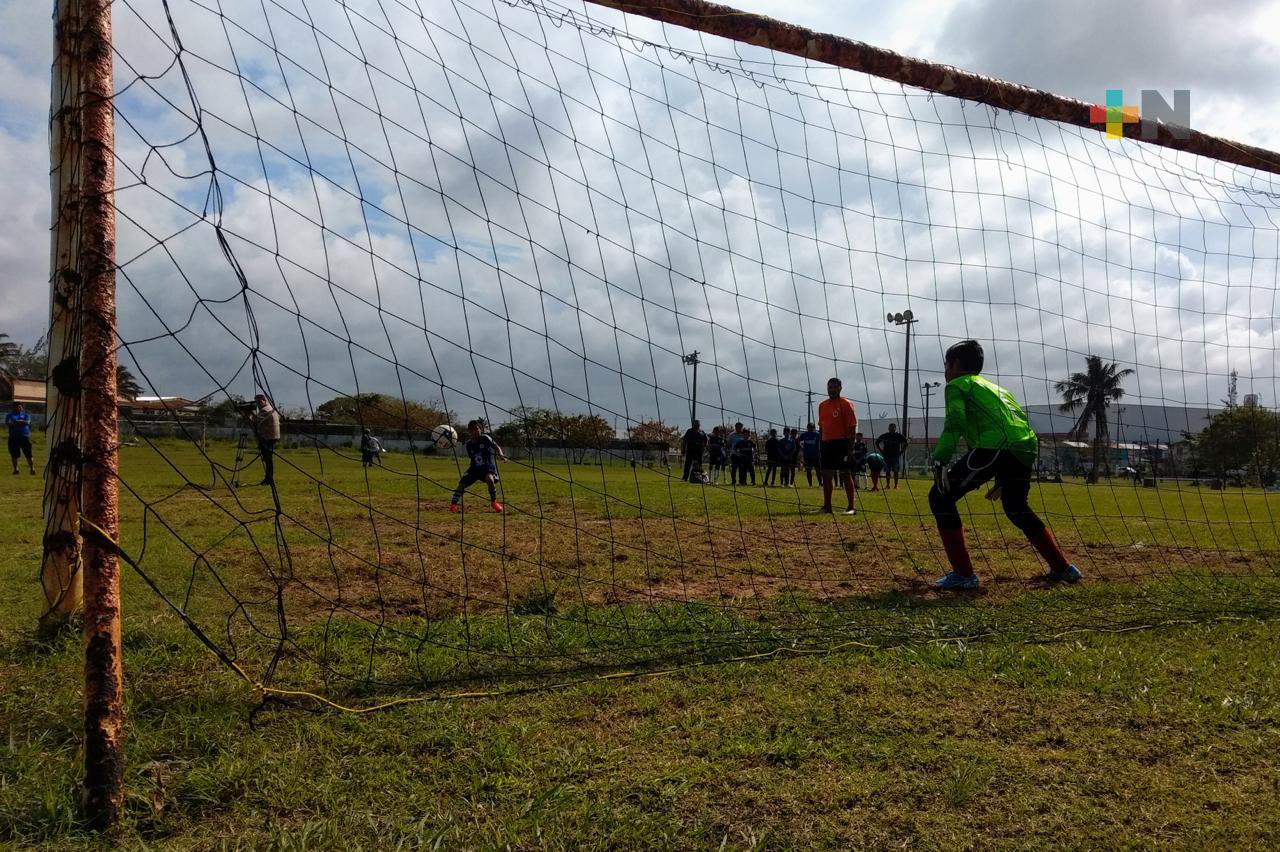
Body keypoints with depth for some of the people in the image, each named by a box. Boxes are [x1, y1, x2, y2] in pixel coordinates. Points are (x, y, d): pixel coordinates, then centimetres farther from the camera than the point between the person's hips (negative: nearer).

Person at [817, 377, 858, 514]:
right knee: (826, 475, 8)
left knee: (845, 474, -4)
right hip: (826, 444, 7)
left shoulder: (845, 404, -6)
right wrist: (820, 445, 14)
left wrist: (850, 447, -16)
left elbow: (852, 426, -10)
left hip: (841, 443, -7)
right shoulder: (822, 405, 13)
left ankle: (851, 507, 0)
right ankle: (827, 506, 16)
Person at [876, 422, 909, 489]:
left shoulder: (899, 436, 3)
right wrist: (881, 451, 4)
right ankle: (887, 484, 6)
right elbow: (877, 443, 12)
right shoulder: (884, 436, 4)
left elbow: (905, 444, 12)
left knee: (895, 471, -2)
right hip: (887, 456, 0)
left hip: (896, 456, 0)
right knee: (887, 471, 1)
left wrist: (901, 452, 3)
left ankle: (896, 485, 1)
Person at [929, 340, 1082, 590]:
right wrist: (1004, 478, 36)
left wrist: (939, 460, -14)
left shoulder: (958, 384, 14)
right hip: (1027, 448, 8)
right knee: (1016, 508, 31)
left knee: (940, 497, 1)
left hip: (993, 447, -8)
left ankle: (963, 574, -5)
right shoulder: (997, 387, 35)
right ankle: (1063, 569, 34)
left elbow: (955, 423, -6)